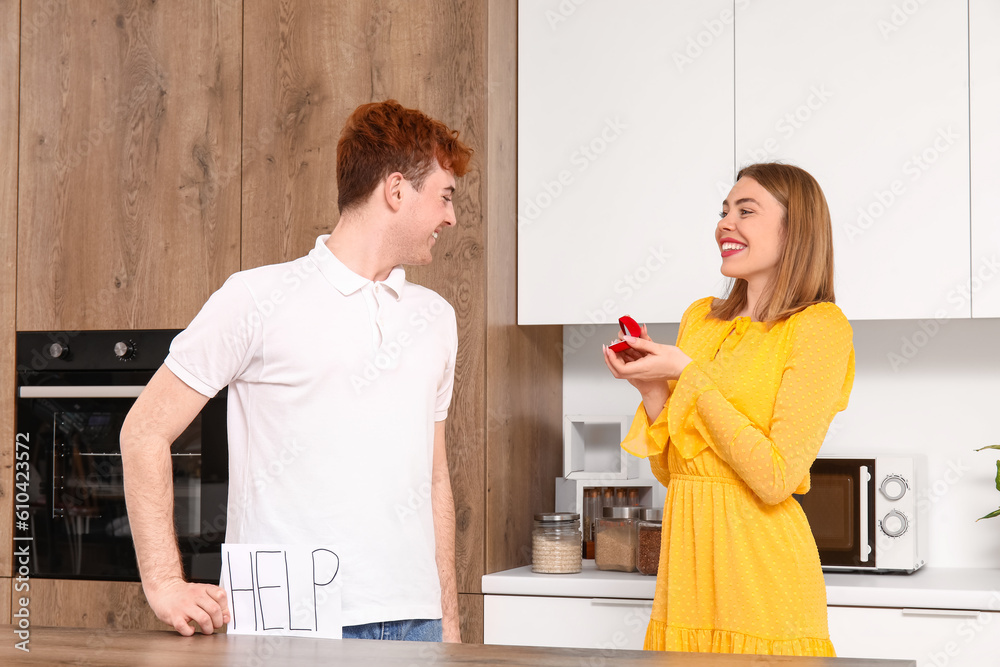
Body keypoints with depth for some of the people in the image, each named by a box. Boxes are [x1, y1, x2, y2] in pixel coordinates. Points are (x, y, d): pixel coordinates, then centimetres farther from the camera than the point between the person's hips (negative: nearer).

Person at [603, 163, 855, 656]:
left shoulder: (819, 327, -8)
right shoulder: (701, 318, 12)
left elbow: (777, 477, -18)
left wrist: (688, 374, -13)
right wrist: (652, 388, -3)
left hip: (760, 568, -6)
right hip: (686, 557, 6)